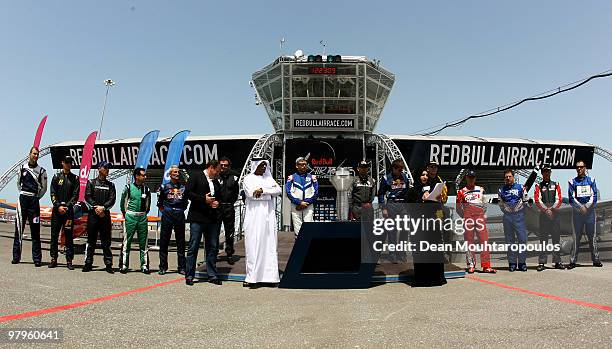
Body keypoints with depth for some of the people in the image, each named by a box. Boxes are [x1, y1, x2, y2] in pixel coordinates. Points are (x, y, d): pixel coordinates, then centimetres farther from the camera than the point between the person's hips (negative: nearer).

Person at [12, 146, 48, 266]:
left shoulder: (41, 171, 3)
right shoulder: (22, 168, 9)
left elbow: (44, 188, 9)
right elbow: (18, 183, 20)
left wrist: (36, 197, 5)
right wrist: (23, 194, 12)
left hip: (34, 200, -2)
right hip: (23, 199, 2)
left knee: (35, 230, -1)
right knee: (19, 228, 3)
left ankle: (37, 258, 0)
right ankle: (16, 257, 10)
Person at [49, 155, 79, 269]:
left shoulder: (75, 178, 8)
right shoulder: (57, 176, 9)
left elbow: (75, 196, 1)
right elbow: (53, 194, 3)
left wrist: (66, 206, -10)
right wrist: (58, 206, -9)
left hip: (69, 210, -1)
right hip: (57, 209, 1)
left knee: (69, 236, -1)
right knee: (54, 235, 3)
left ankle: (69, 260, 2)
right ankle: (53, 259, 11)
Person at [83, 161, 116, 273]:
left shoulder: (110, 185, 12)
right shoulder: (91, 182, 8)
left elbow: (112, 199, 1)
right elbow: (87, 197, -2)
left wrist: (103, 207, -14)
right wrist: (96, 207, -14)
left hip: (105, 214, 1)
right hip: (93, 214, -1)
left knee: (106, 241, 2)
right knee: (91, 240, 3)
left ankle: (108, 264, 4)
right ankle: (88, 263, 10)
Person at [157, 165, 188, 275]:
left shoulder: (183, 187, 9)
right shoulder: (165, 187, 3)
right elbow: (159, 202, 9)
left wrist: (182, 209, 6)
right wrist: (164, 211, 2)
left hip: (180, 215, 2)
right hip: (167, 215, -2)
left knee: (181, 242, 5)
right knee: (164, 241, 2)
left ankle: (182, 267, 11)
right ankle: (163, 267, 11)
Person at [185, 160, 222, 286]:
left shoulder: (216, 182, 20)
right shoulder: (196, 177, 1)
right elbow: (188, 192, -8)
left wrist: (217, 203, 6)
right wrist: (204, 199, -14)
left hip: (213, 219, 6)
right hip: (198, 218, -6)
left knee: (213, 247, 8)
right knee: (193, 247, -1)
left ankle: (212, 275, 15)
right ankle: (189, 275, 7)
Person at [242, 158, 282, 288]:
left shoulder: (269, 178, 17)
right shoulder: (248, 179, 6)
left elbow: (279, 191, 1)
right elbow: (251, 193, -12)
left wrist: (262, 190, -12)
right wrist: (270, 191, -5)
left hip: (268, 216, 4)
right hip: (254, 216, -4)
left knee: (269, 245, 2)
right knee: (253, 246, -6)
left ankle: (269, 275, 5)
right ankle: (252, 277, -5)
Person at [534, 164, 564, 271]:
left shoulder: (556, 185, 12)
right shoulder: (539, 186, 7)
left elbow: (559, 199, 2)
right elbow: (537, 200, -3)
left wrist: (552, 209, -10)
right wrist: (546, 210, -13)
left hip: (555, 213, 2)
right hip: (543, 215, -2)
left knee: (556, 238, 3)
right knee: (543, 239, -3)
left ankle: (557, 261, 9)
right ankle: (542, 262, -2)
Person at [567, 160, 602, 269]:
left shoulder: (591, 180, 9)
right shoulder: (572, 182, 7)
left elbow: (594, 196, 1)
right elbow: (571, 198, -1)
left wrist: (586, 207, -11)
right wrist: (581, 207, -13)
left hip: (590, 210, 1)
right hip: (577, 212, -1)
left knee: (592, 236, 3)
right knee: (576, 237, -1)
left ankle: (596, 259, 10)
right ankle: (573, 261, 0)